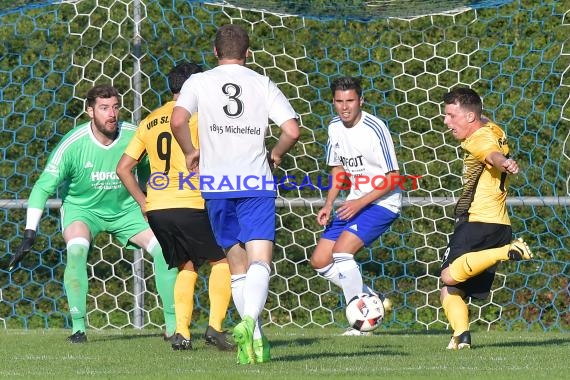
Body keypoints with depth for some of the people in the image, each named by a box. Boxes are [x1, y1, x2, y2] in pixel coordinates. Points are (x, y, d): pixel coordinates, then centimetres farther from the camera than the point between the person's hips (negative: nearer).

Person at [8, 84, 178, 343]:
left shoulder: (133, 136, -17)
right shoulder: (73, 144, -23)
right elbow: (43, 187, -18)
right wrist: (29, 233, -23)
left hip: (125, 208, 3)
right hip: (81, 207, -3)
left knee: (164, 248, -15)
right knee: (76, 248, -33)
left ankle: (173, 325, -2)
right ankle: (78, 326, -22)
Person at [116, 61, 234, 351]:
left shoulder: (149, 122, 15)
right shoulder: (196, 115, -2)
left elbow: (123, 167, 16)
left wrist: (143, 202, 18)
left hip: (156, 208, 6)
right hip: (190, 205, -6)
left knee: (186, 267, 19)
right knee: (222, 260, 7)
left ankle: (181, 332, 6)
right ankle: (215, 325, -6)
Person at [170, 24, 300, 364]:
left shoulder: (199, 82, 4)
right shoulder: (263, 84, 5)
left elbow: (178, 120, -12)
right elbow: (292, 130, -4)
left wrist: (190, 152, 5)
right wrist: (275, 155, 15)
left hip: (217, 183, 1)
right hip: (257, 183, -1)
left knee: (238, 264, 13)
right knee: (260, 261, -9)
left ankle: (255, 339, 12)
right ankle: (249, 321, -34)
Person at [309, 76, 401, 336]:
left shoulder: (375, 129, -19)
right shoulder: (335, 127, 3)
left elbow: (393, 177, -17)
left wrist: (360, 202, -21)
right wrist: (328, 204, 5)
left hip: (381, 203, -8)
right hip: (354, 203, 8)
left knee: (341, 250, -24)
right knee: (320, 261, 4)